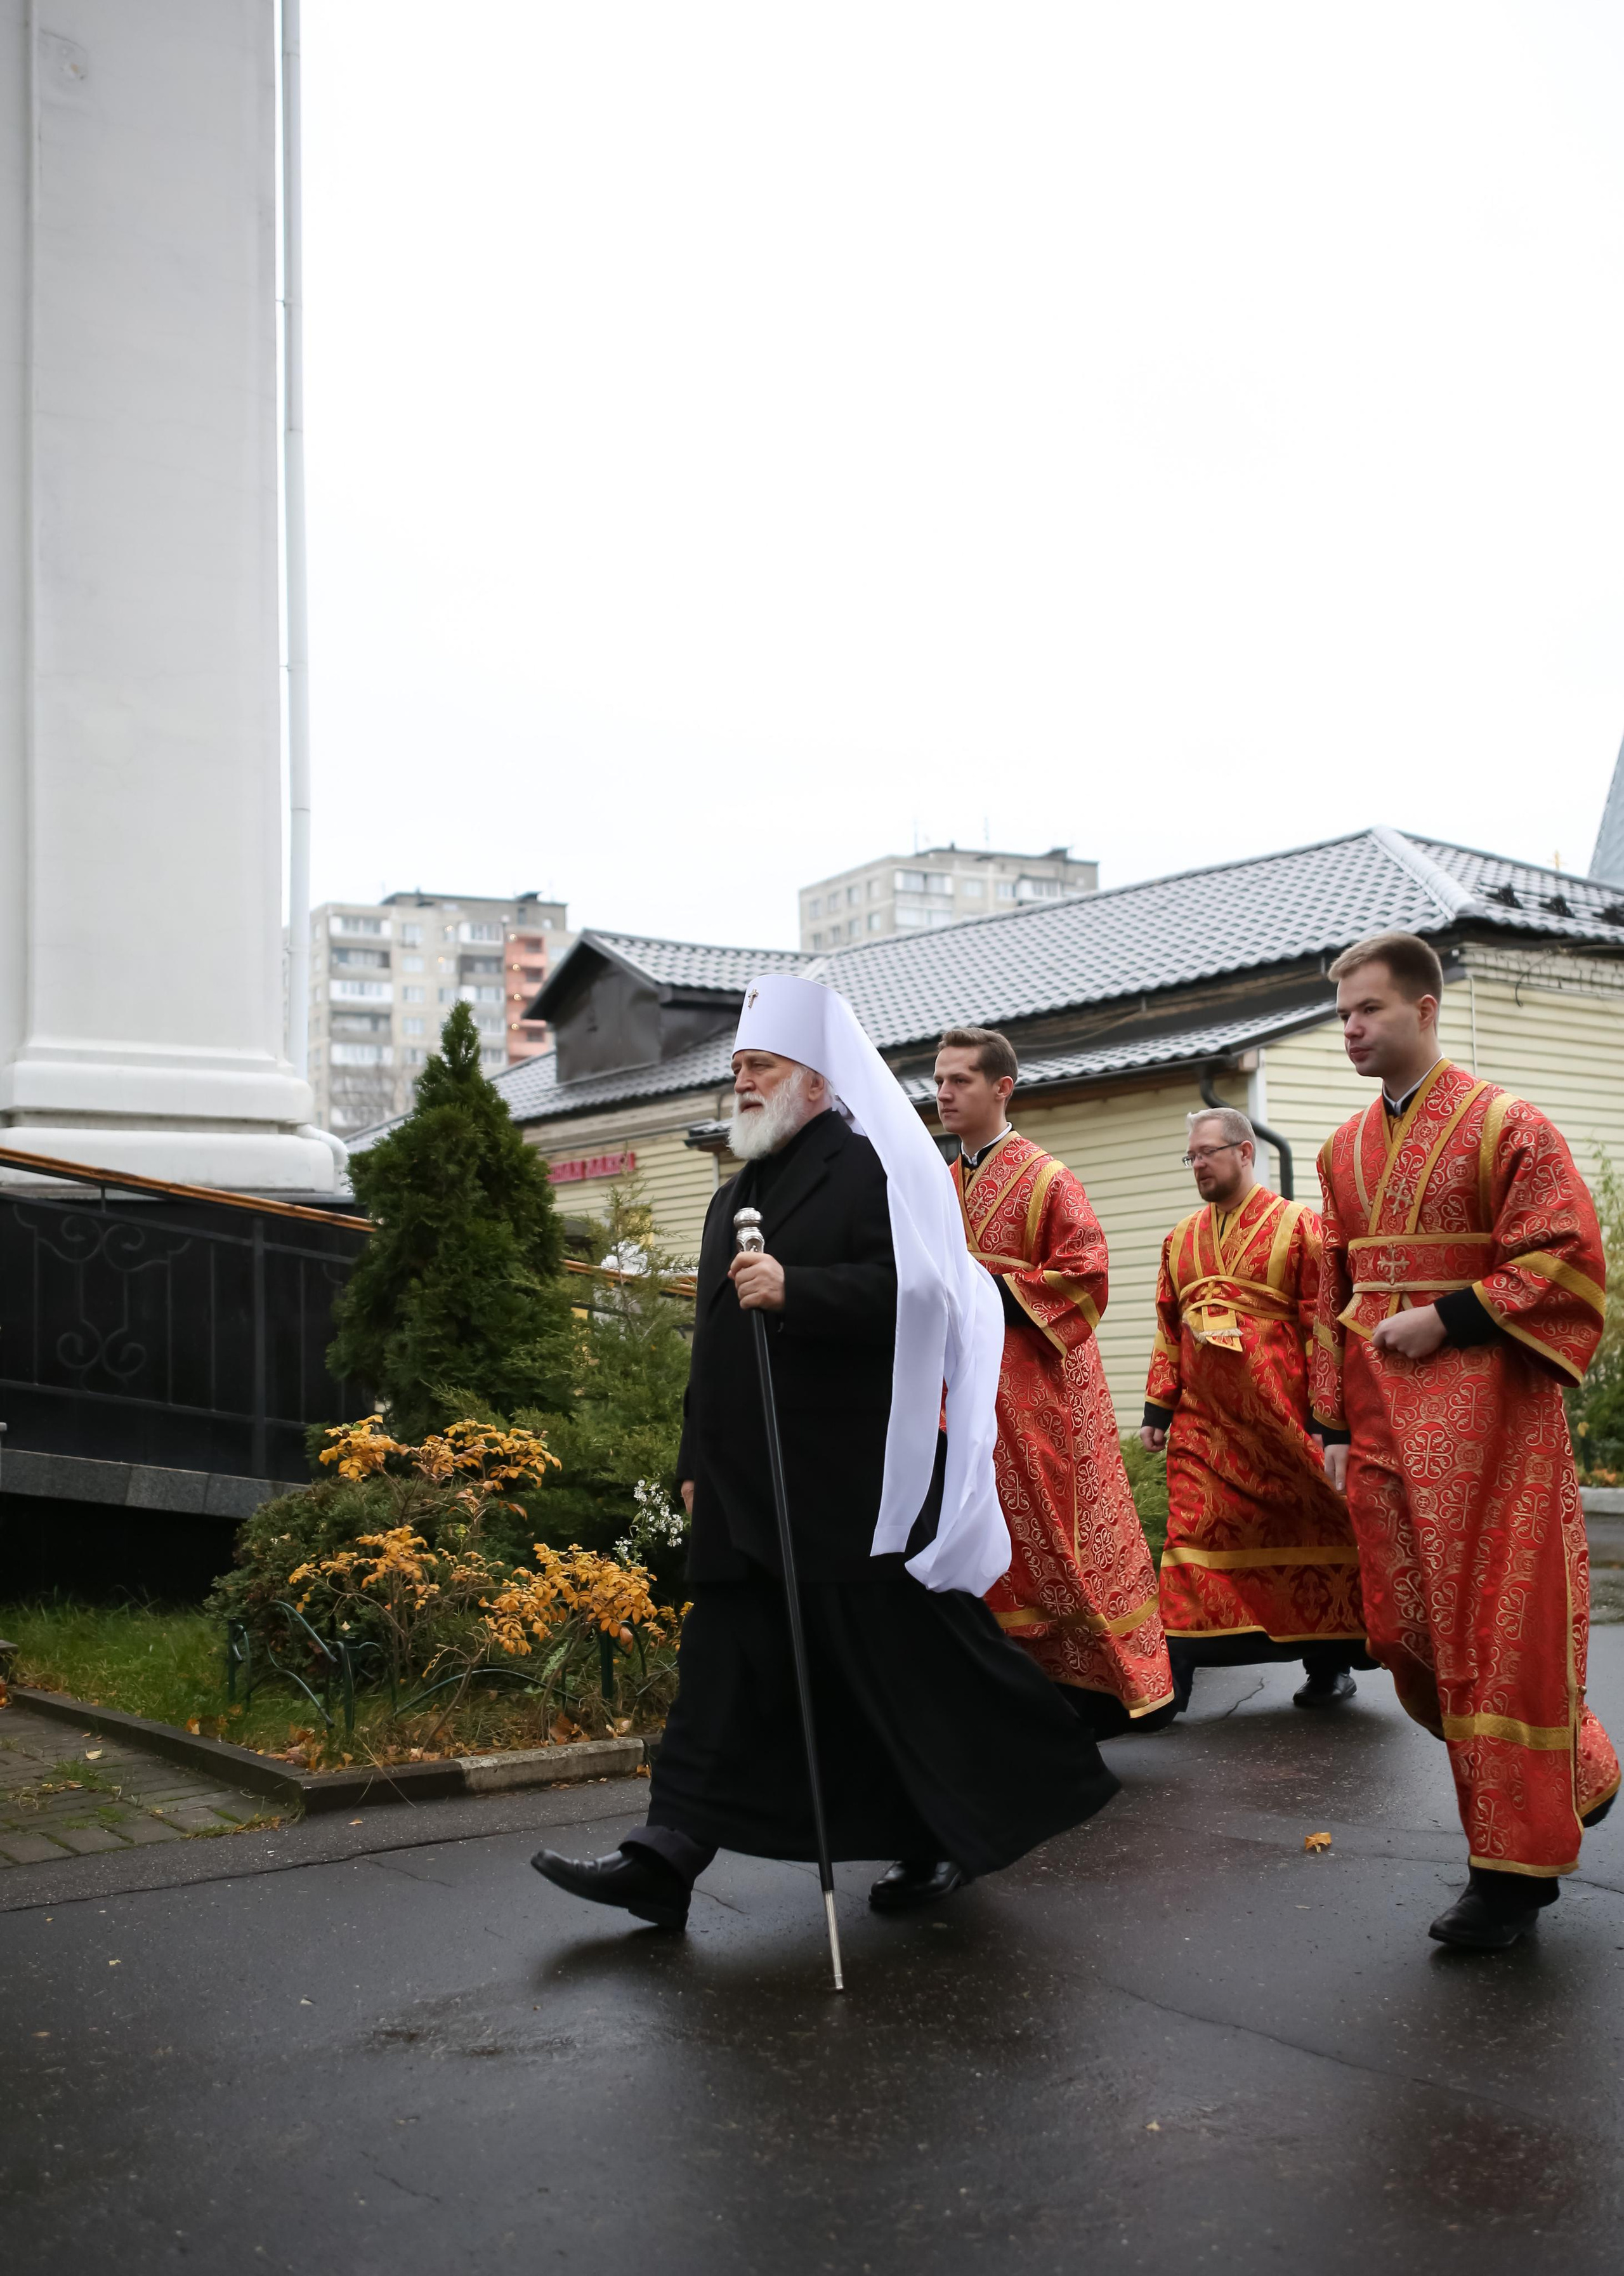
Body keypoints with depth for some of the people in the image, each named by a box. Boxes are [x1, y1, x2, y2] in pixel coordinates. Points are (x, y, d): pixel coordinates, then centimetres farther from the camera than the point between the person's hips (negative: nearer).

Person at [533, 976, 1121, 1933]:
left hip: (858, 1479, -8)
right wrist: (698, 1458, 21)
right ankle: (669, 1855, 3)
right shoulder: (735, 1197, 20)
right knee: (728, 1657, 4)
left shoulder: (872, 1166, -6)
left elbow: (911, 1287, -19)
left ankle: (951, 1838, 20)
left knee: (908, 1656, 1)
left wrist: (795, 1289, -29)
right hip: (748, 1481, 8)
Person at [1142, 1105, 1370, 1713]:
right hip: (1202, 1423, 4)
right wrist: (1157, 1408, 10)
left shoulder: (1298, 1226, -2)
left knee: (1304, 1537, 7)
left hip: (1280, 1420, -3)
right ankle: (1172, 1672, 0)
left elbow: (1323, 1324, -5)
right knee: (1194, 1538, -1)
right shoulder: (1181, 1238, 13)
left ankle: (1327, 1666, 22)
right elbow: (1168, 1331, 16)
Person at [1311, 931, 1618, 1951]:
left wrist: (1447, 1318, -17)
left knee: (1495, 1631, -3)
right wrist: (1336, 1425, 13)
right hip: (1387, 1425, 7)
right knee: (1406, 1629, 7)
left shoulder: (1505, 1125, -6)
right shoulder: (1346, 1151, 13)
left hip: (1484, 1412, -6)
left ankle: (1516, 1865, 9)